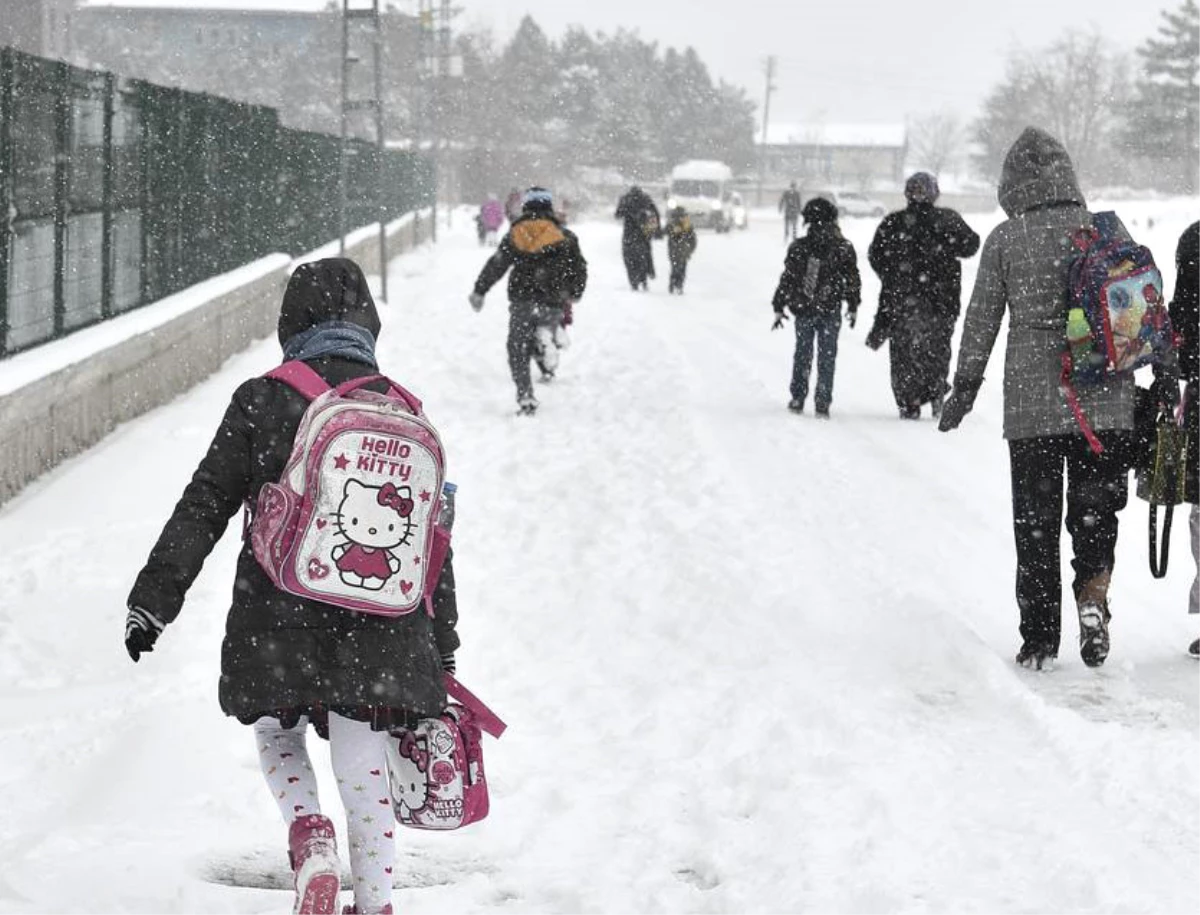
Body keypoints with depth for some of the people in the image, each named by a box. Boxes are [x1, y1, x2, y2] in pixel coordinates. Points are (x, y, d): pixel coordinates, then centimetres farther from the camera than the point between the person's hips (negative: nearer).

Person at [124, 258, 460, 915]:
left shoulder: (262, 401, -2)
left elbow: (203, 508, -2)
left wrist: (154, 600, 4)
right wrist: (441, 650, 17)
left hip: (278, 616, -2)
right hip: (378, 629, 2)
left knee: (276, 731, 22)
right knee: (363, 768, 11)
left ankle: (306, 829, -3)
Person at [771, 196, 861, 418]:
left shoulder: (798, 248, -6)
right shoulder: (843, 248, -6)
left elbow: (786, 280, -2)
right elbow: (853, 280, 1)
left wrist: (779, 308, 5)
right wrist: (853, 307, 13)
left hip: (803, 311, 1)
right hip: (830, 312, -1)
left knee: (802, 355, 14)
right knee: (827, 358, 7)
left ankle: (797, 399, 16)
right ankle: (822, 404, 4)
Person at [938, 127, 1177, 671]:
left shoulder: (1005, 240, -2)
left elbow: (982, 320, 2)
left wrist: (964, 387, 12)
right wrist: (1163, 375, 16)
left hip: (1031, 404, -1)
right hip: (1106, 401, 1)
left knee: (1035, 521, 8)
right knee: (1096, 508, 13)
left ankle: (1040, 638, 10)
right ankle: (1093, 592, -13)